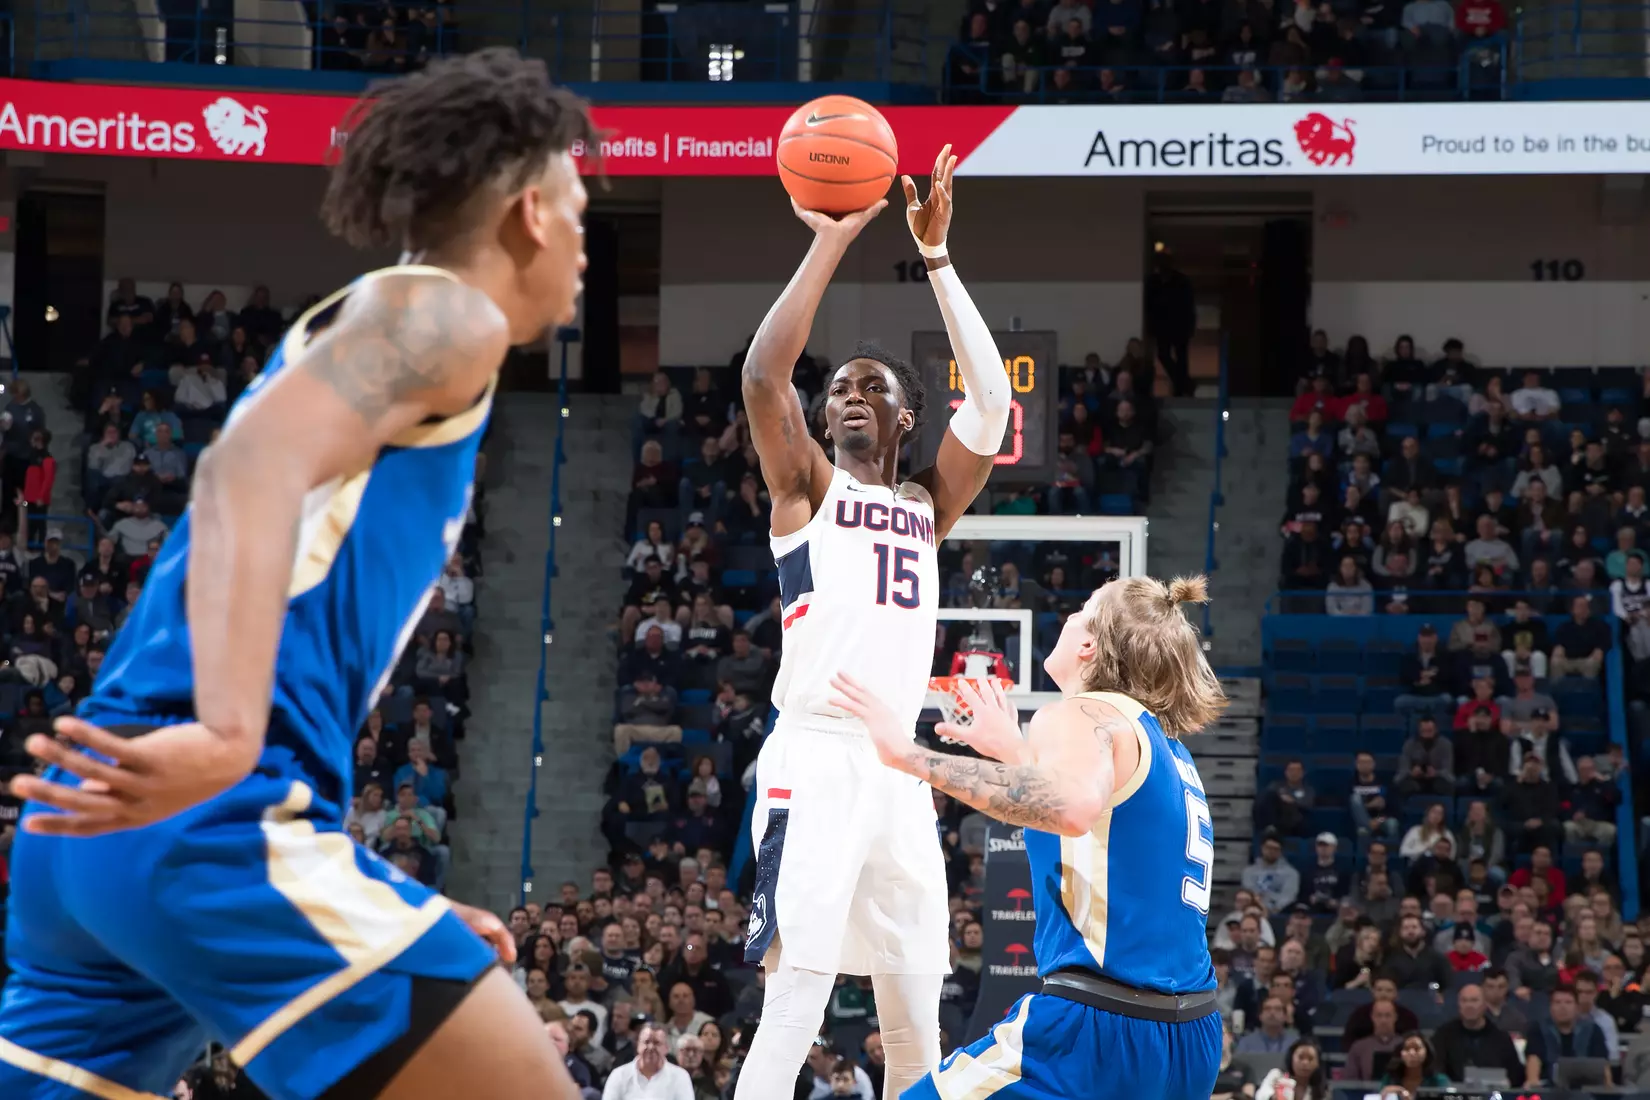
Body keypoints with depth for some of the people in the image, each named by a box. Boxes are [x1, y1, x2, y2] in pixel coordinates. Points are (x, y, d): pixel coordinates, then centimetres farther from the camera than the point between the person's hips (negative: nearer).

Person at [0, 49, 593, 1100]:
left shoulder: (358, 331, 30)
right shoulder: (441, 314, 2)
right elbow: (256, 463, -18)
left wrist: (396, 920, 34)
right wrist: (226, 736, -33)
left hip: (100, 819, 10)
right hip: (214, 811, -10)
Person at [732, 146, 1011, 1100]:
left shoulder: (928, 505, 20)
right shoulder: (807, 486, 9)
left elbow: (992, 398, 8)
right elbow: (763, 375, -9)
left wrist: (936, 257, 3)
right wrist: (830, 244, -8)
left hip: (901, 771, 6)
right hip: (815, 761, -6)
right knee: (795, 999, -18)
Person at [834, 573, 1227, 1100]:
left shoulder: (1083, 716, -7)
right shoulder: (1168, 747, 19)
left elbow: (1073, 805, -31)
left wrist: (911, 755, -28)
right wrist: (1016, 753, 40)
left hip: (1098, 1033, -9)